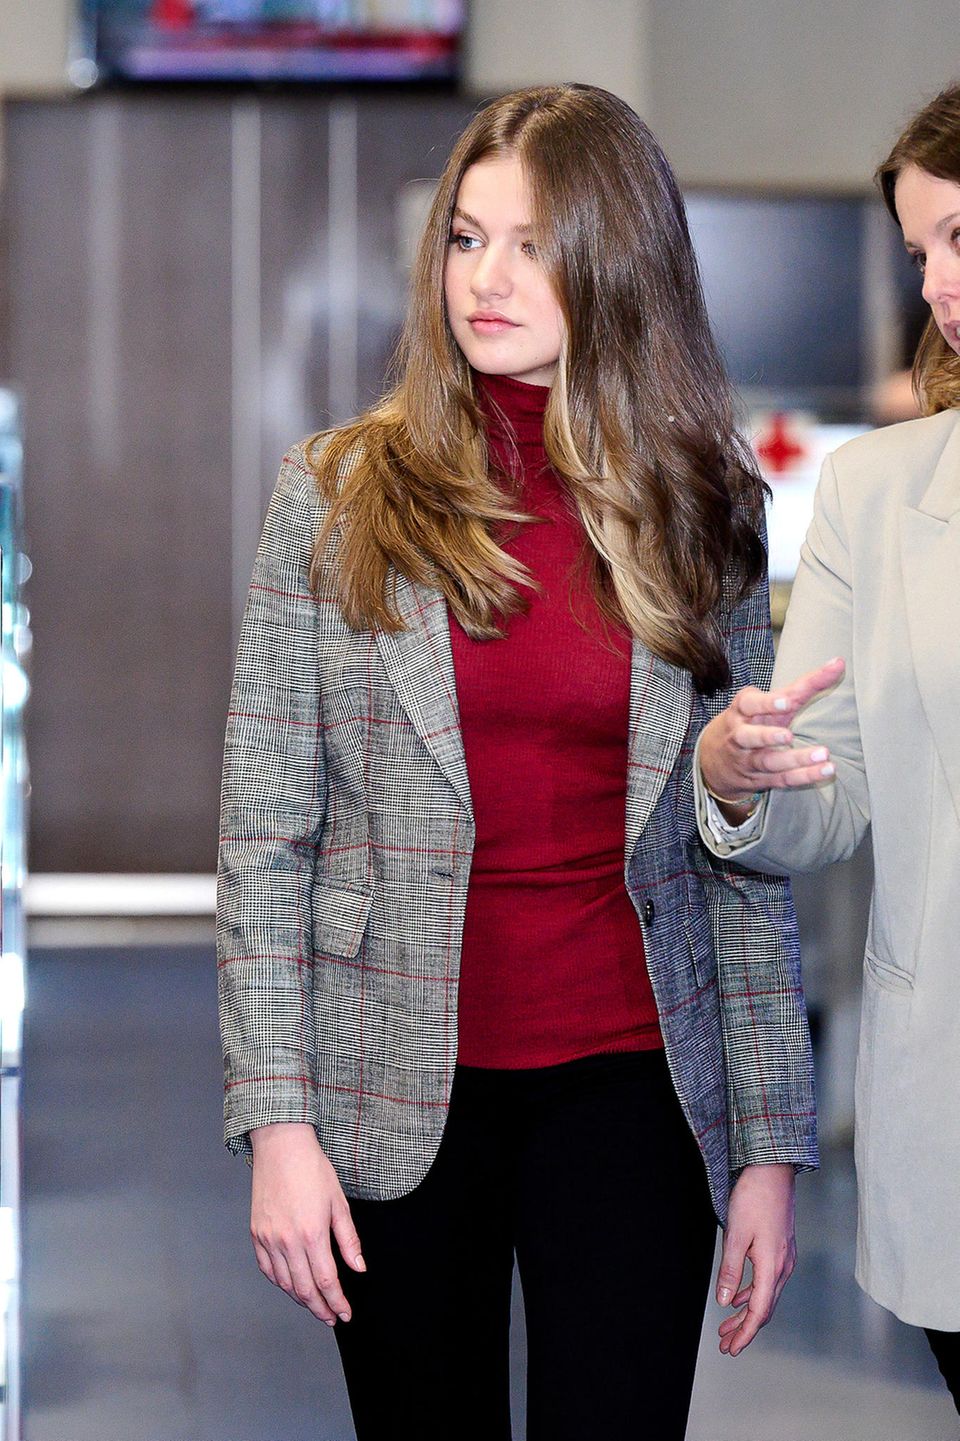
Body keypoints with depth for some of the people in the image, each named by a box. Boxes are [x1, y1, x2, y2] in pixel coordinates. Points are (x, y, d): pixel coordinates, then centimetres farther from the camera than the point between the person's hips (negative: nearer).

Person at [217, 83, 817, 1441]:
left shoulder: (702, 512, 3)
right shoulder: (338, 493, -1)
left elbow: (749, 853, 4)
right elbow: (264, 832, -2)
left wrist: (771, 1142, 2)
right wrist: (278, 1122, -8)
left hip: (629, 1084, 1)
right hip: (400, 1092, 0)